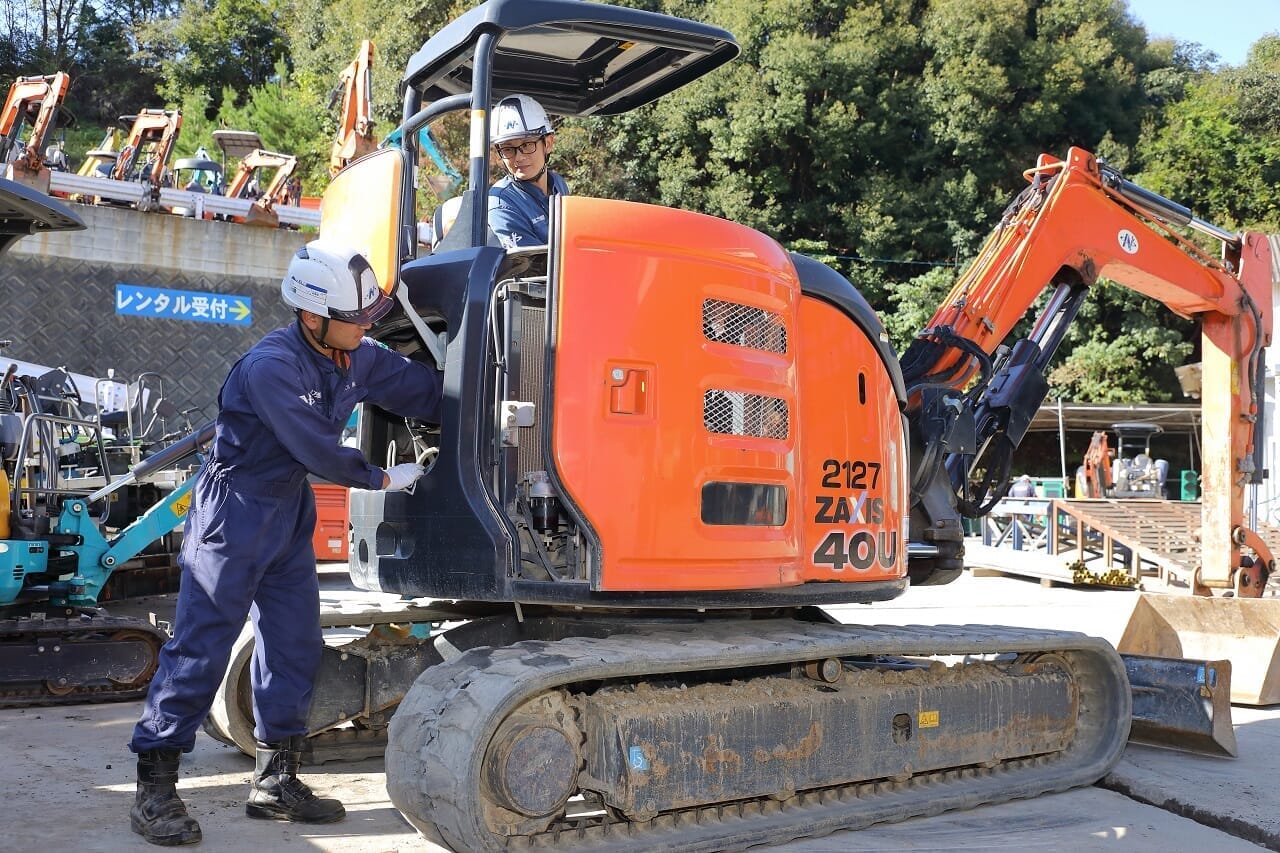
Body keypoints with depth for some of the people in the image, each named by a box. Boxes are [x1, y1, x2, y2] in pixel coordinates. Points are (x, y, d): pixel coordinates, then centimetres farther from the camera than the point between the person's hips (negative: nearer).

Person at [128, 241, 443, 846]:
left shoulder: (358, 358, -2)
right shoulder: (270, 366, -26)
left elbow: (428, 392, 7)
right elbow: (320, 453, -23)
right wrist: (384, 479, -9)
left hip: (290, 511, 8)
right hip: (235, 509, -8)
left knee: (294, 646, 9)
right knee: (201, 646, -5)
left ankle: (275, 780, 20)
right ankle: (154, 788, 6)